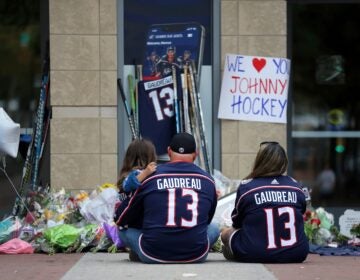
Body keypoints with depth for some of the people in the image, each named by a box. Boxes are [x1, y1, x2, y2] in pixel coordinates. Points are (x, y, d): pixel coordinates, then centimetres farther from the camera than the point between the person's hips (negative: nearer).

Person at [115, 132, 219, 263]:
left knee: (123, 231, 24)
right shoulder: (207, 180, 3)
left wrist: (120, 223, 37)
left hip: (153, 255, 0)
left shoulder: (151, 176, 0)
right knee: (214, 228, 29)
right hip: (196, 256, 0)